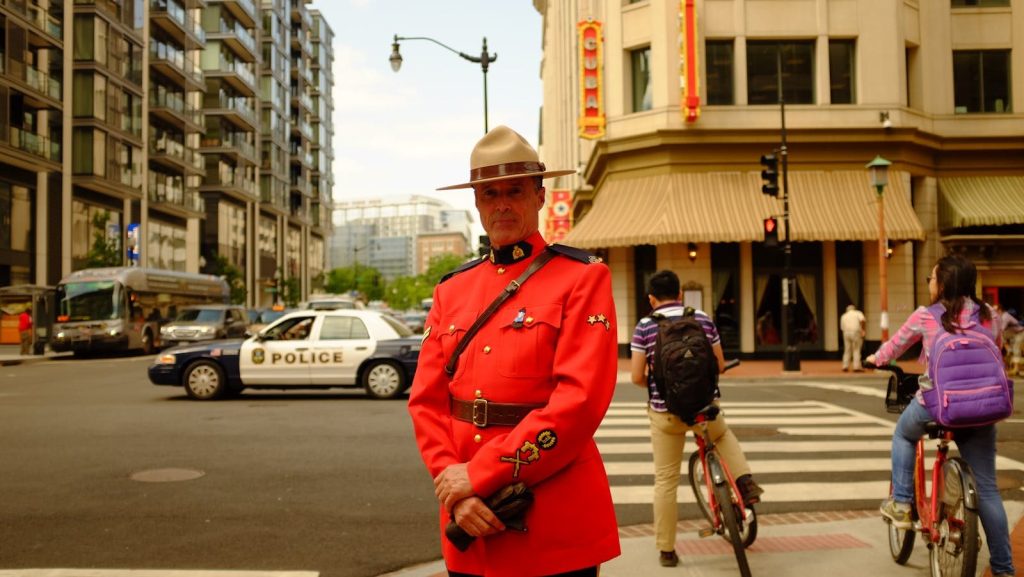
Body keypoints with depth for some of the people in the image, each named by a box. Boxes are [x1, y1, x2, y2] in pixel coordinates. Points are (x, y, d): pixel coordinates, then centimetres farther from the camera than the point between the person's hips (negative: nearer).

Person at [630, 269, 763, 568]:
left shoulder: (645, 326, -6)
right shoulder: (703, 319, 1)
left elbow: (637, 377, -9)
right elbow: (720, 366, 5)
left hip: (665, 411, -2)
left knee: (665, 481, 9)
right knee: (723, 435, 36)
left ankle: (666, 550, 15)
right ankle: (745, 480, 16)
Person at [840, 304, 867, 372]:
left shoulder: (843, 316, 19)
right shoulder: (858, 313, 7)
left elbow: (842, 327, 13)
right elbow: (863, 320, -12)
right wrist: (864, 330, -6)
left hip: (846, 333, 4)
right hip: (855, 333, -4)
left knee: (847, 350, 10)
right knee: (856, 350, -1)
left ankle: (845, 366, 7)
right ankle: (857, 367, -6)